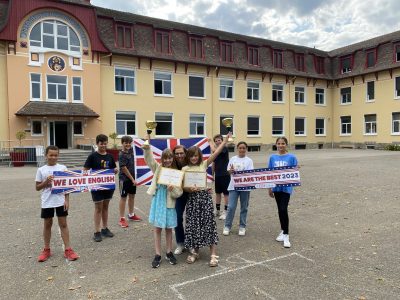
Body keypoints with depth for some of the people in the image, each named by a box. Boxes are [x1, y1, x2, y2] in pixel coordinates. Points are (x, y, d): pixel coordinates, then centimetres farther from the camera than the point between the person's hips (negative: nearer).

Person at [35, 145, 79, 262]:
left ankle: (68, 249, 9)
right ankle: (46, 250, 26)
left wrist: (67, 200, -3)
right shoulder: (41, 170, -1)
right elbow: (37, 187, 4)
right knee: (47, 225, 12)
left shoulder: (63, 168, 0)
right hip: (47, 202, 1)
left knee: (63, 224, 4)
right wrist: (46, 182, -15)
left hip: (60, 201, 0)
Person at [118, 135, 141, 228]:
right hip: (124, 179, -7)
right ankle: (122, 219, 8)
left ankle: (131, 215, 31)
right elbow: (124, 168, -18)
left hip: (132, 178, 7)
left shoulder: (131, 150, 2)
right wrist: (132, 179, -15)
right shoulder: (122, 155, -17)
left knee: (132, 196, 16)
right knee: (123, 197, 0)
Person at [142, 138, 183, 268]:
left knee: (169, 228, 12)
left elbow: (179, 192, -5)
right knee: (157, 228, 7)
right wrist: (147, 148, -32)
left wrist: (173, 189, -26)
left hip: (169, 203, 0)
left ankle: (169, 253, 27)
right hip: (158, 201, 0)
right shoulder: (157, 168, 0)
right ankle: (158, 255, 18)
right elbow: (149, 159, -15)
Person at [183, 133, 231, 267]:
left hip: (205, 196, 0)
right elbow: (183, 186, 0)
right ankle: (194, 252, 25)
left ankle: (213, 255, 5)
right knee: (193, 225, 6)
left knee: (209, 224, -1)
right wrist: (190, 189, -22)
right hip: (192, 198, 1)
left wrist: (225, 140, -11)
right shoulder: (185, 169, 4)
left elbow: (216, 153, -5)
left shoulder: (204, 164, 4)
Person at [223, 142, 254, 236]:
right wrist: (231, 170, -20)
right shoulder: (233, 159, 5)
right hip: (233, 186, 0)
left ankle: (242, 226, 22)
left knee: (244, 208, 9)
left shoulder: (249, 160, 1)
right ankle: (227, 226, 11)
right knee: (231, 207, -3)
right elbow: (229, 171, 4)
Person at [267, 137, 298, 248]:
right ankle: (283, 230, 29)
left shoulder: (291, 157, -5)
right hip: (276, 187, 4)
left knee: (283, 209, -11)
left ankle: (286, 235, -1)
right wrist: (269, 188, 6)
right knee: (280, 210, 13)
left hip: (286, 187, -4)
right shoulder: (273, 157, 4)